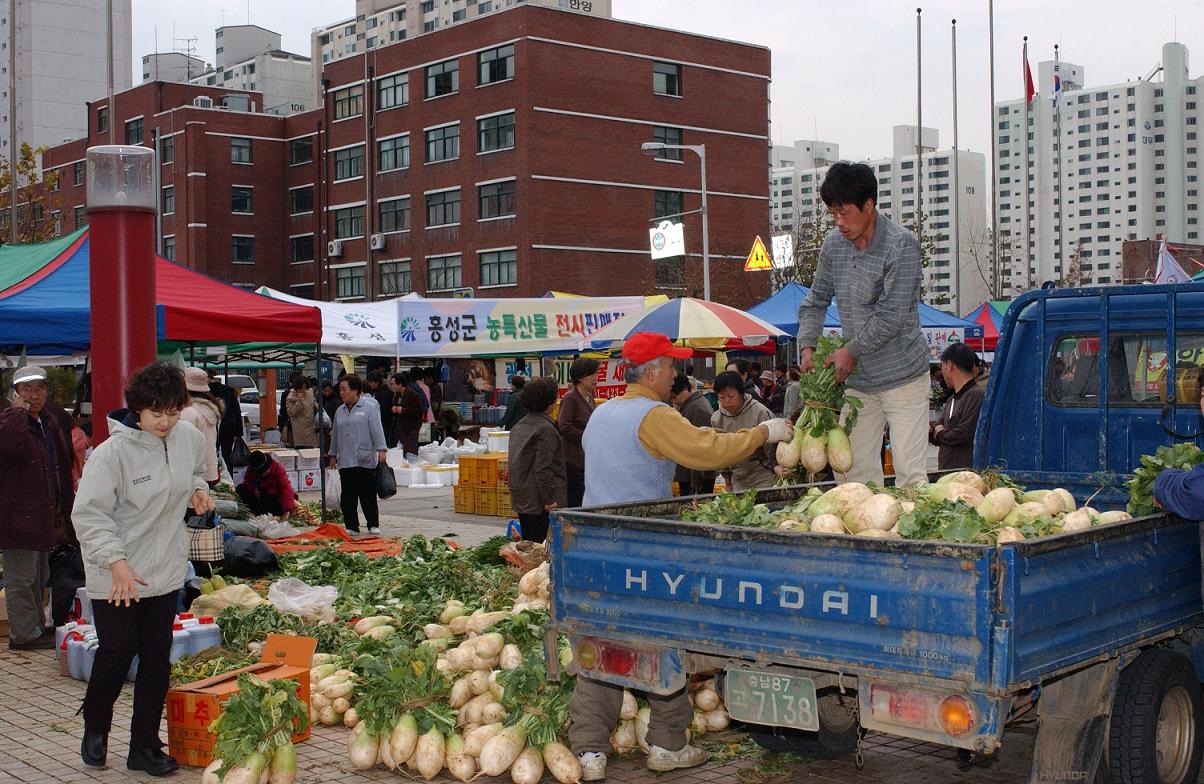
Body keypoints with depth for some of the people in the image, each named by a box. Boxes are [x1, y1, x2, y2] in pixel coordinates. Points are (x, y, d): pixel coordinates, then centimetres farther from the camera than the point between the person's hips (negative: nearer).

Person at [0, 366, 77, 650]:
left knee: (38, 577, 19)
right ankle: (24, 634, 5)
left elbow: (64, 462, 24)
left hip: (46, 515, 9)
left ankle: (36, 627, 31)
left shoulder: (54, 419, 12)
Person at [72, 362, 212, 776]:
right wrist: (117, 561, -28)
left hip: (166, 572, 5)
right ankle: (95, 728, 32)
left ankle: (145, 746, 22)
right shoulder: (111, 453, -19)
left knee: (157, 661, 9)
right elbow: (88, 514, -18)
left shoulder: (190, 438, -1)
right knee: (117, 653, 4)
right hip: (114, 576, -5)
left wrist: (198, 489, -2)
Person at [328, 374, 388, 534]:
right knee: (348, 497, 4)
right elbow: (335, 435, 22)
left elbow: (377, 430, -7)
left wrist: (381, 449, -15)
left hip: (365, 460, -5)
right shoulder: (340, 411, 15)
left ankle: (373, 525, 10)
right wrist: (333, 455, 23)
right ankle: (351, 526, 11)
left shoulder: (369, 408, -1)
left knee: (368, 494, -1)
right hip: (345, 461, 5)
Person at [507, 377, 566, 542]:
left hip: (521, 497, 9)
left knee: (528, 542, 14)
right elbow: (543, 469, -20)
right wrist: (550, 500, -17)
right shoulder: (545, 429, -15)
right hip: (539, 498, -9)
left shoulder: (518, 426, 13)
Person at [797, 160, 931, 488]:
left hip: (902, 375, -6)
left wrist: (851, 350, -12)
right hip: (858, 378, 6)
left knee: (910, 472, -7)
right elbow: (816, 300, 16)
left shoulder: (901, 245, -15)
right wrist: (807, 346, 3)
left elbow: (892, 316, -18)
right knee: (857, 471, 6)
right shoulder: (833, 244, 4)